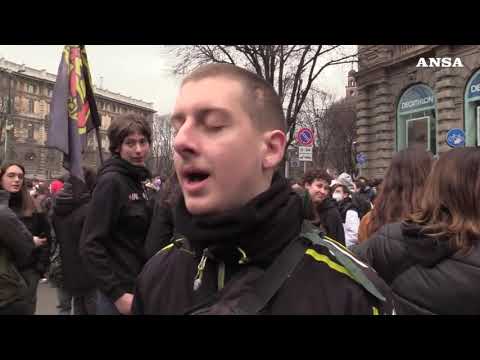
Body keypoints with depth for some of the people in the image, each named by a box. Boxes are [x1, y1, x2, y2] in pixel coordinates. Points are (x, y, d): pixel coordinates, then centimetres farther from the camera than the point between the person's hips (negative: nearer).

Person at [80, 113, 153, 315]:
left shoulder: (137, 181, 9)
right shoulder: (111, 181, -16)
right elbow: (90, 245, -20)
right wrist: (117, 294, -21)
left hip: (139, 288, 8)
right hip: (121, 292, -8)